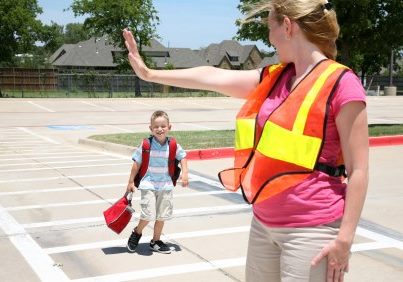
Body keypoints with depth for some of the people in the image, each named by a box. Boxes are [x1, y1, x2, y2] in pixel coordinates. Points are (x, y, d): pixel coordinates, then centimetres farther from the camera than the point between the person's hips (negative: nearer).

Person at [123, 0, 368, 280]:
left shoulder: (341, 83, -14)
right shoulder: (273, 78, 9)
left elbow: (358, 169, -14)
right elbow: (214, 76, 14)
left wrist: (344, 239, -16)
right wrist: (149, 73, 18)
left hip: (311, 231, -7)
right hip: (264, 223, 7)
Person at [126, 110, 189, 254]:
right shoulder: (146, 145, -11)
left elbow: (182, 157, 12)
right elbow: (137, 163, -2)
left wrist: (184, 173, -2)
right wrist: (131, 182, 2)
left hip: (166, 185, 3)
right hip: (148, 184, -3)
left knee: (162, 216, 11)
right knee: (148, 214, -11)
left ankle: (155, 241, 29)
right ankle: (137, 232, 19)